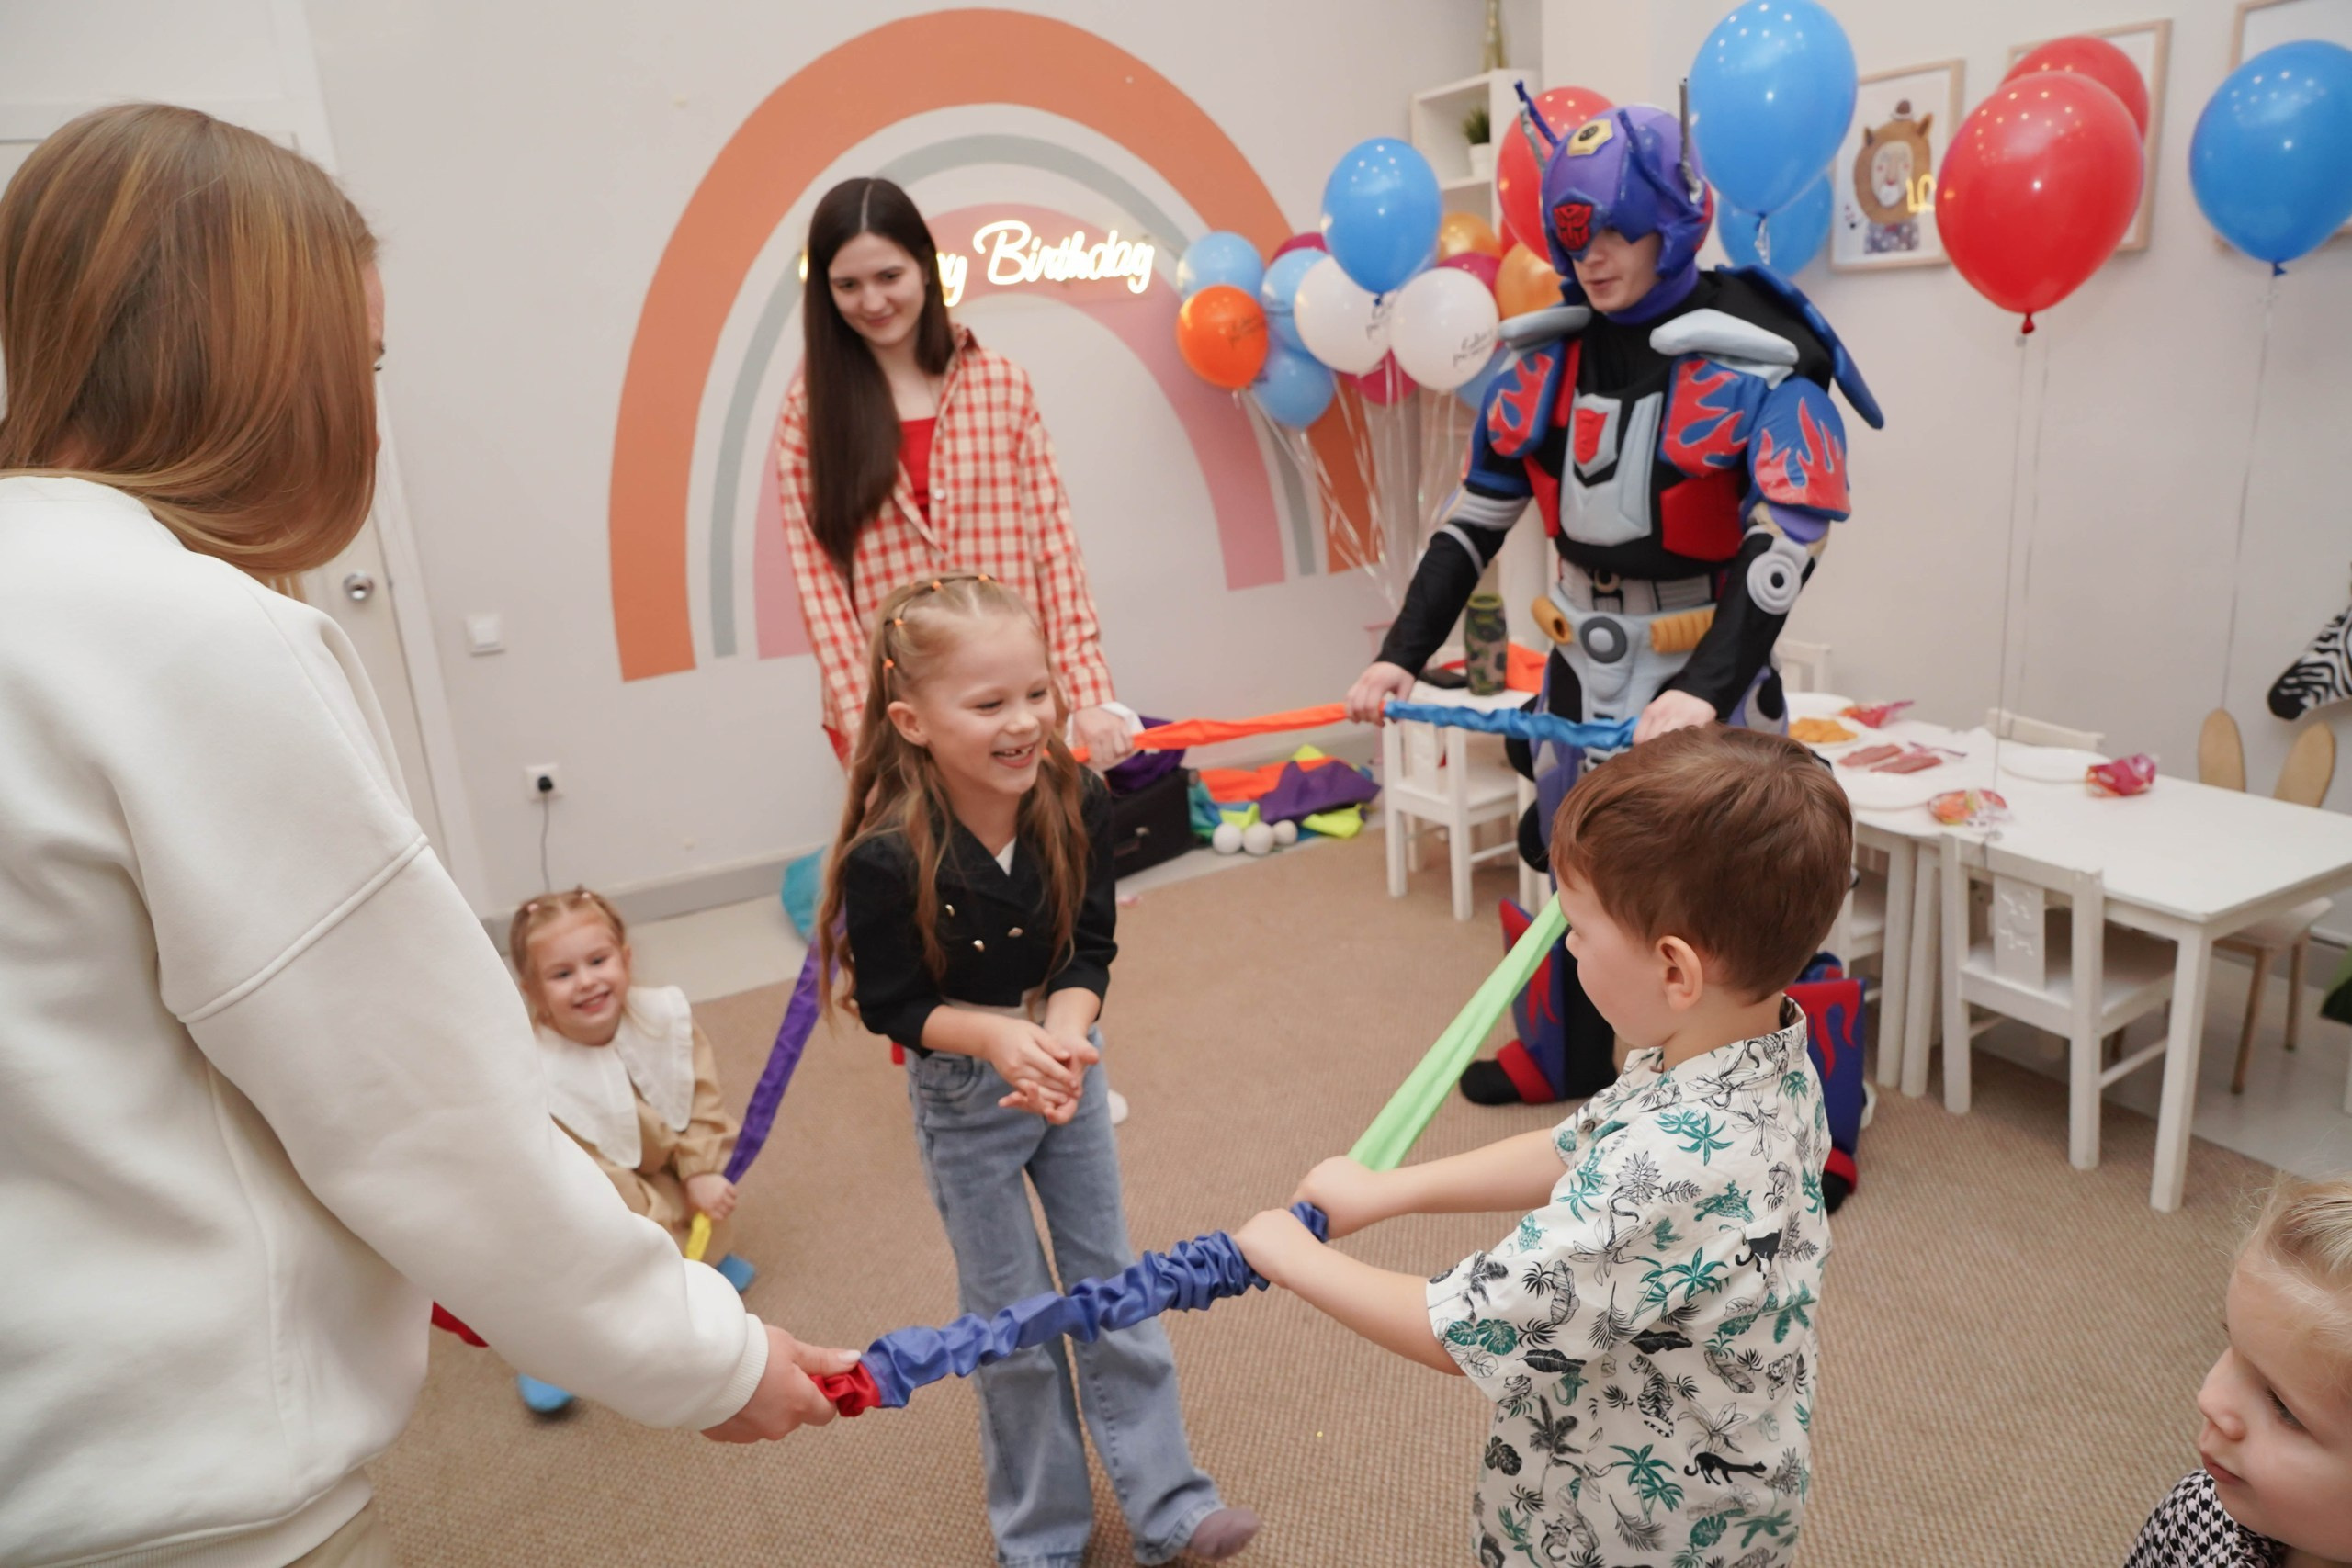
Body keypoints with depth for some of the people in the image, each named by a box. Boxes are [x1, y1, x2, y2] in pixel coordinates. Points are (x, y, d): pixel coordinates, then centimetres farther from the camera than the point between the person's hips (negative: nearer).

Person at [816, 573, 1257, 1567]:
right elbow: (891, 1005, -17)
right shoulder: (888, 859, -28)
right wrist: (997, 1037, -33)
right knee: (1012, 1316, 13)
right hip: (961, 1098, -3)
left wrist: (1064, 1034, -29)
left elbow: (1091, 949, -10)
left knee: (1111, 1281, 14)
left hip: (1066, 1063, 3)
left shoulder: (1075, 806, -18)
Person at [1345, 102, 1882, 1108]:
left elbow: (1785, 545, -24)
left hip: (1702, 674, -5)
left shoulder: (1755, 368, -16)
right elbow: (1474, 519, 3)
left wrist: (1705, 690, -37)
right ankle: (1570, 1061, 42)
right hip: (1582, 661, 6)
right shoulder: (1546, 361, 1)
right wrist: (1402, 653, -6)